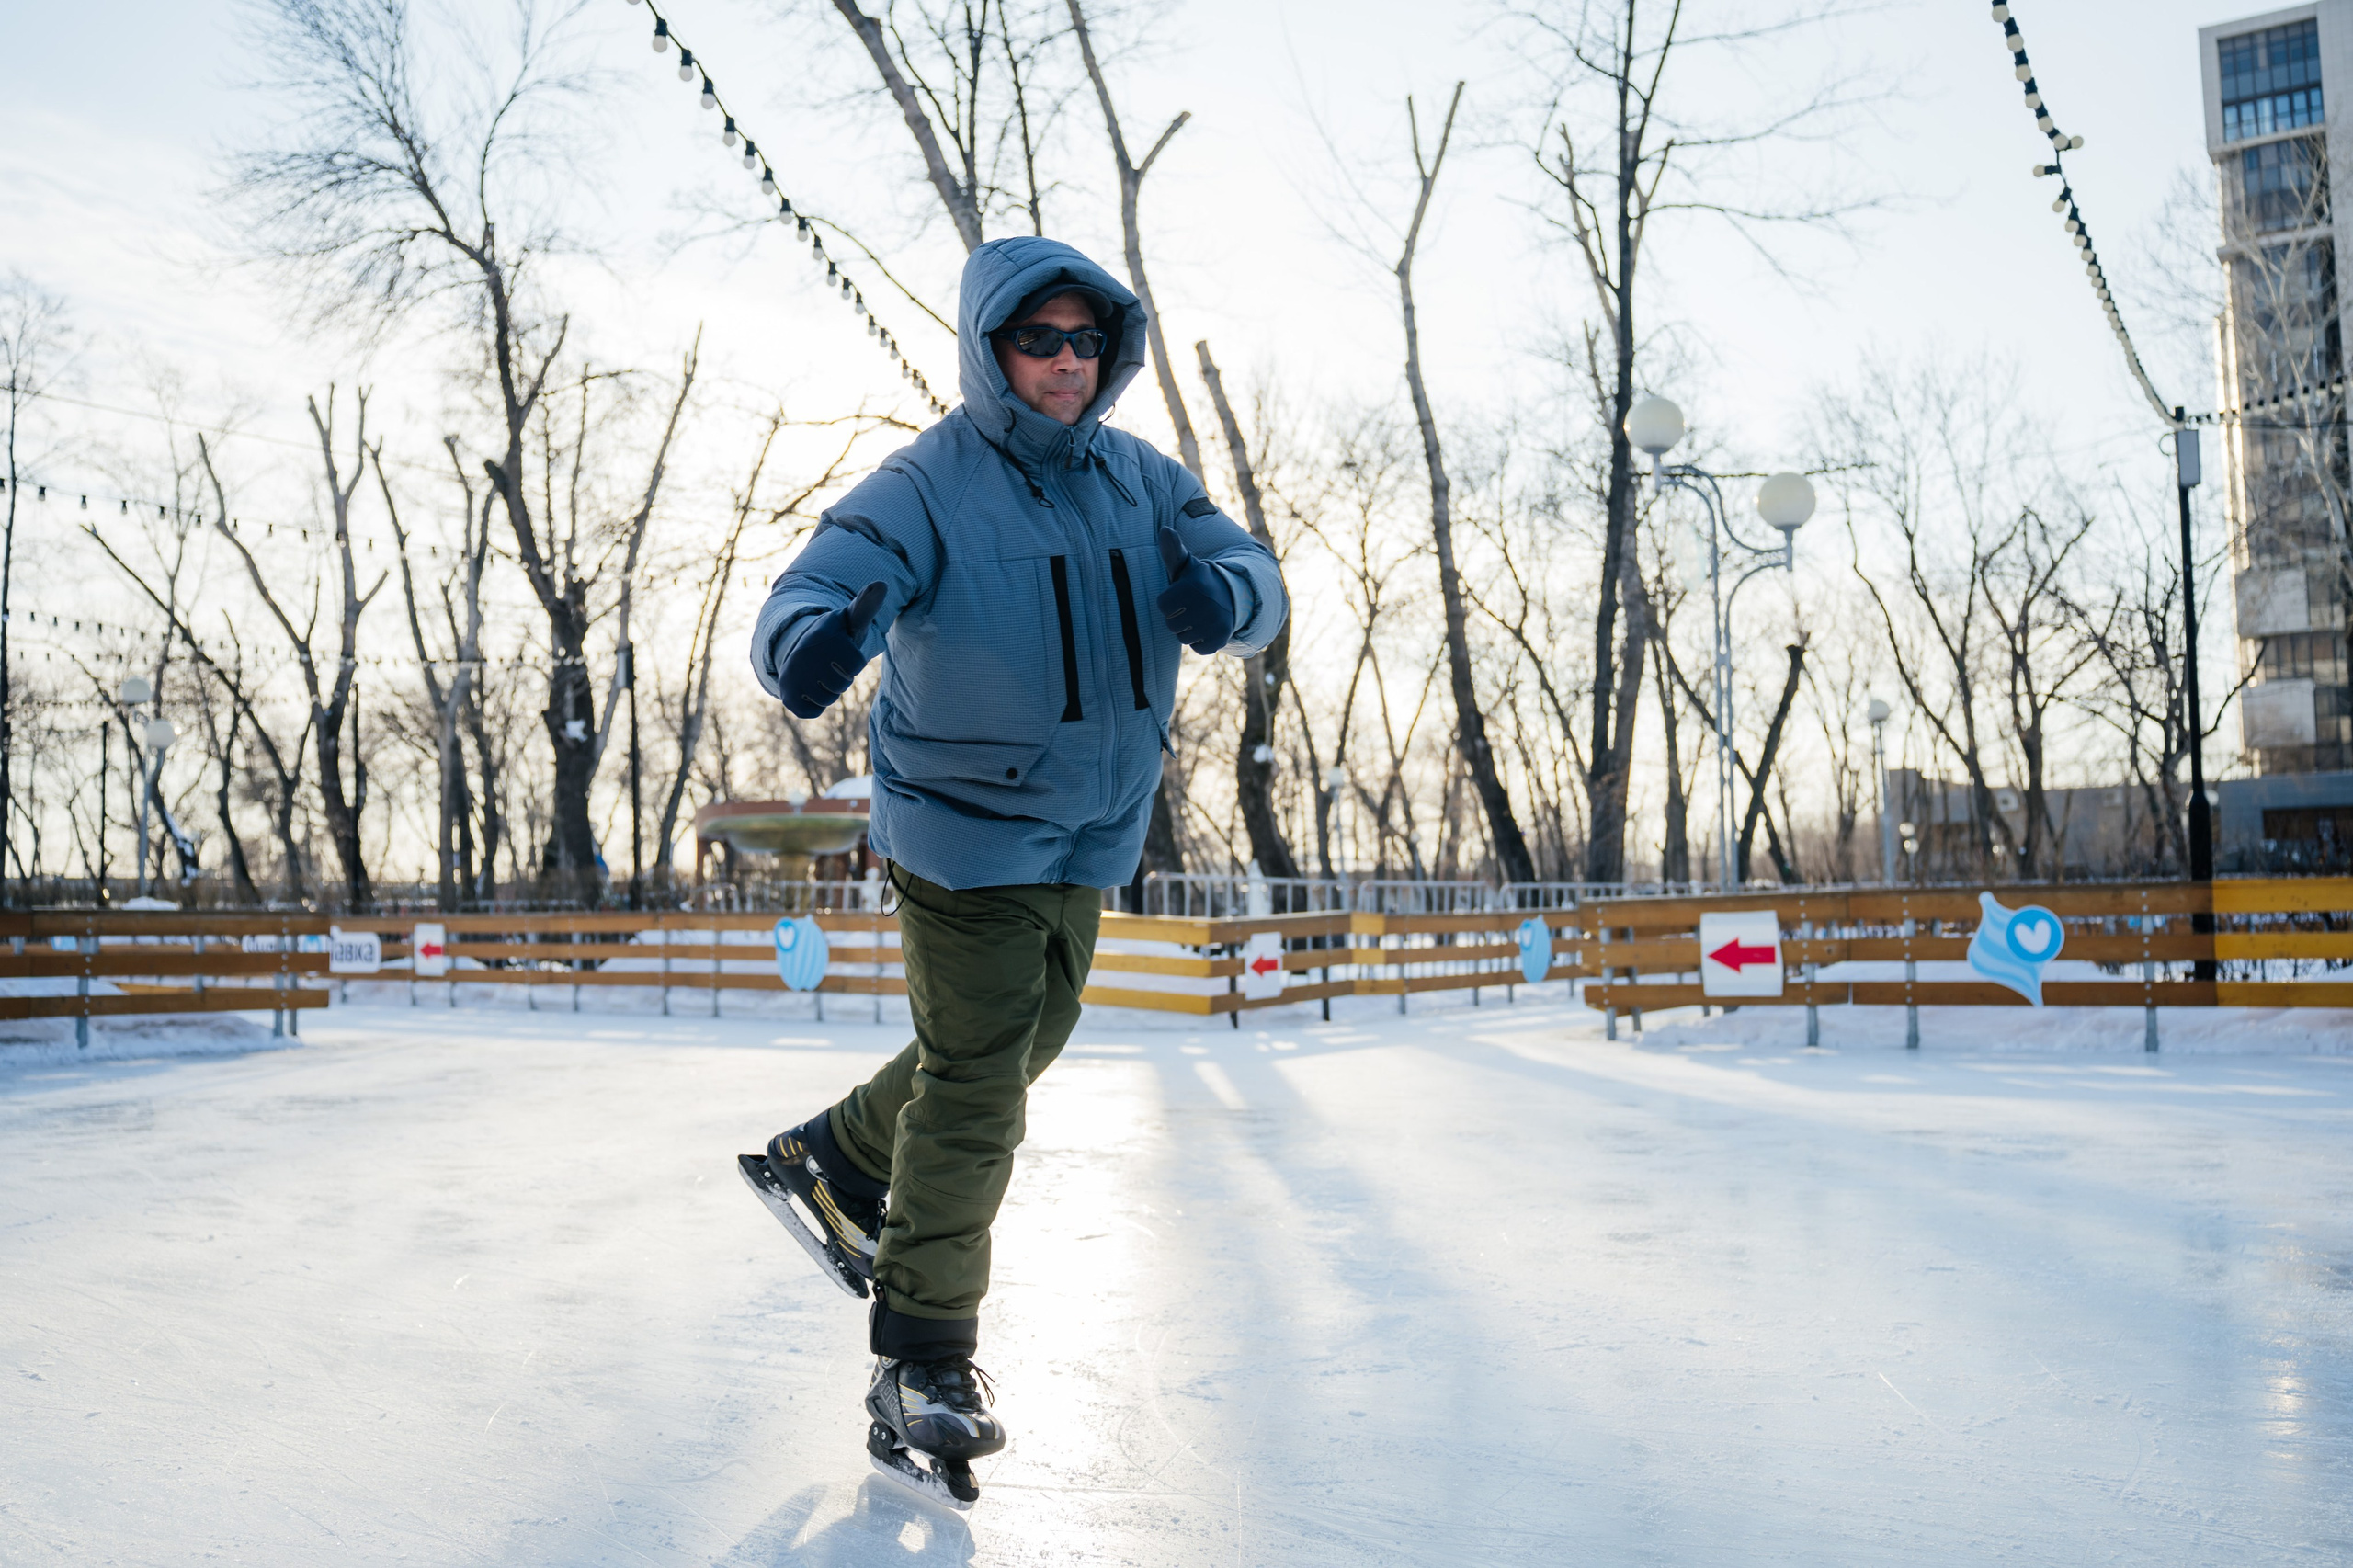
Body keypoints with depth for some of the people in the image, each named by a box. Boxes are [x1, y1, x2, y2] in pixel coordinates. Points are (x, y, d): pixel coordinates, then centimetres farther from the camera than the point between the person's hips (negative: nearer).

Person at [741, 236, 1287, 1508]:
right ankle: (921, 1364, 4)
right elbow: (820, 583, -30)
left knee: (1016, 1048, 21)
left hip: (1088, 835, 7)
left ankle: (829, 1164, 43)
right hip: (962, 832, -7)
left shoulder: (1138, 483, 1)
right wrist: (811, 640, -55)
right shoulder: (927, 488, -16)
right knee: (975, 1085, -8)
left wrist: (1220, 596, -29)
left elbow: (1255, 575, -4)